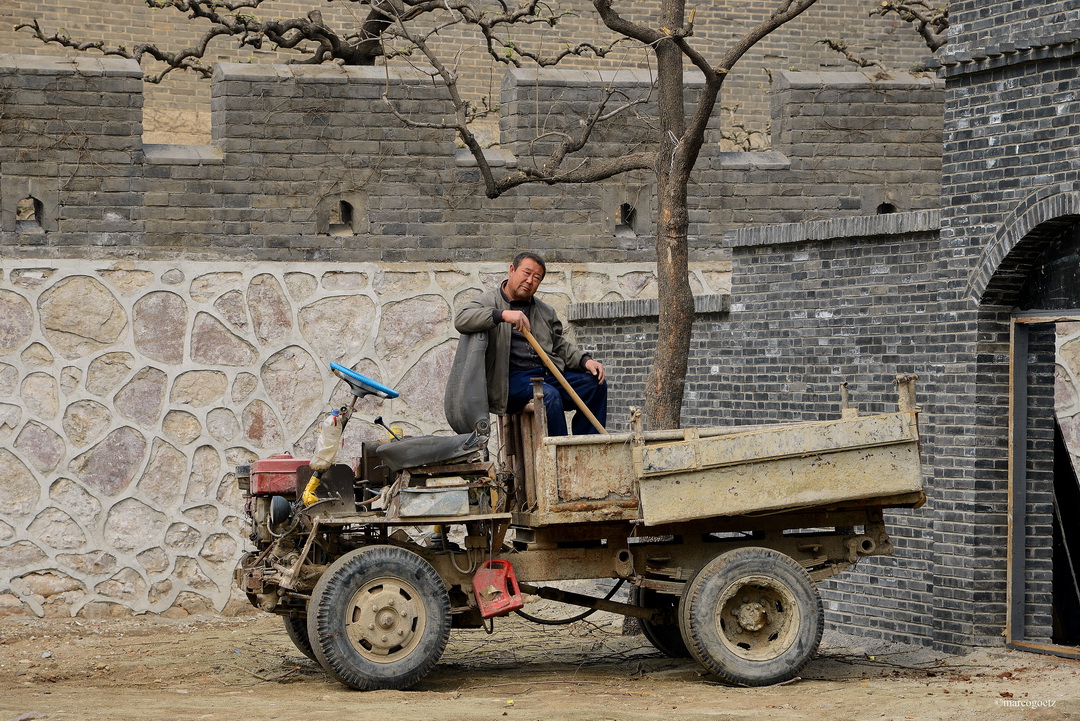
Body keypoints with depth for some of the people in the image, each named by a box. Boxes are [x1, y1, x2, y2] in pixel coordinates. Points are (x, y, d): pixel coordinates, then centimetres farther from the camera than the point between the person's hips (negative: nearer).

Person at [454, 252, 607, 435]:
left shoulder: (545, 311, 23)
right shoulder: (489, 302, 2)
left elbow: (560, 345, 26)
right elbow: (461, 320, -17)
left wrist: (585, 360, 6)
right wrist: (502, 315, -30)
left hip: (549, 374, 7)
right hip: (512, 378, -7)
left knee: (596, 384, -10)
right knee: (549, 395, -34)